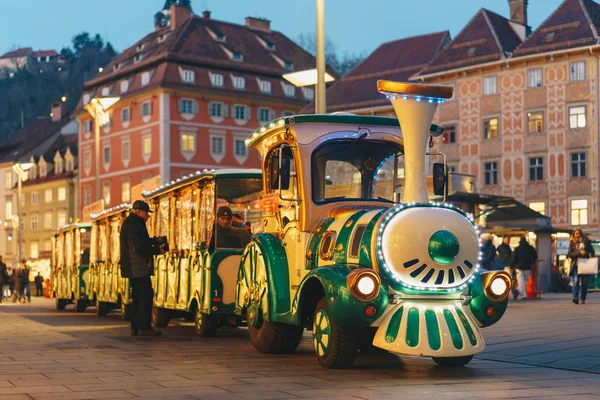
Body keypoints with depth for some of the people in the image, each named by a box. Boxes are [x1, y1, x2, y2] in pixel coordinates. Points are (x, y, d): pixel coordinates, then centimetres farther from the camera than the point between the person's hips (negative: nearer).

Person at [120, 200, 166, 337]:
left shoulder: (128, 223, 19)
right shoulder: (135, 224, -14)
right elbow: (140, 246, -21)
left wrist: (153, 244, 11)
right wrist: (157, 250, -10)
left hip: (132, 268, 11)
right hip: (138, 268, -11)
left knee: (137, 297, 13)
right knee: (146, 295, -9)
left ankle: (135, 327, 14)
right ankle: (144, 327, -11)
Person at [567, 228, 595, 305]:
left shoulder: (586, 242, 9)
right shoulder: (572, 243, 7)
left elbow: (592, 252, 12)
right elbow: (569, 254, -1)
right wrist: (579, 252, -13)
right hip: (576, 265, -1)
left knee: (584, 283, 1)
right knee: (576, 281, -15)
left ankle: (582, 299, 9)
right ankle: (575, 298, -23)